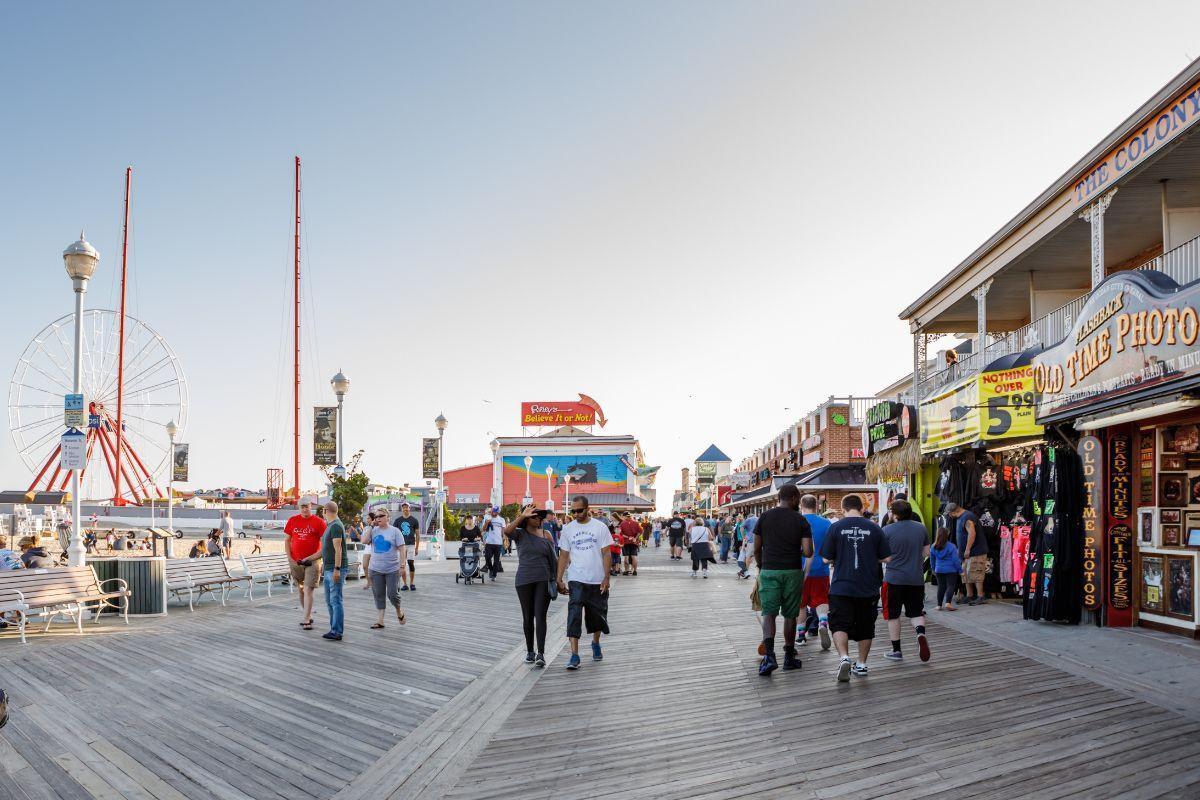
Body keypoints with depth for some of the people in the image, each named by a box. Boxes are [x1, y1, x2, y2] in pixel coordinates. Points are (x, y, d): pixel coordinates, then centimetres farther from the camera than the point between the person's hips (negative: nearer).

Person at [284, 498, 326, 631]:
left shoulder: (319, 522, -3)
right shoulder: (292, 521, 7)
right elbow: (287, 540, 11)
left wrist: (312, 557, -11)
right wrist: (290, 558, 1)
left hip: (312, 561, -4)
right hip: (295, 562, 4)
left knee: (308, 590, -9)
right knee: (300, 590, 13)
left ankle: (306, 620, -8)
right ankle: (307, 615, 27)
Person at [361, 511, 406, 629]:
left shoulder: (395, 531, -2)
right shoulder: (373, 531, 6)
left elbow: (401, 549, -4)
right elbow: (364, 541, -12)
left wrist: (402, 565, -12)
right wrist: (371, 527, -8)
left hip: (392, 569, -3)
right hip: (376, 569, 3)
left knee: (392, 594, -4)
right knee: (379, 595, 5)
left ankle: (399, 612, 23)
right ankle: (380, 621, 11)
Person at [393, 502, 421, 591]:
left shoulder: (414, 520, 5)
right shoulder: (398, 520, 7)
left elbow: (417, 535, 7)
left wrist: (416, 548, 3)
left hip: (411, 545, -1)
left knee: (411, 563, -5)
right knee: (401, 565, 1)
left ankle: (412, 583, 7)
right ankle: (404, 584, 8)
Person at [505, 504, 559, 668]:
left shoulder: (546, 535, 5)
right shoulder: (520, 534, 0)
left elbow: (554, 558, 8)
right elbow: (507, 531, -23)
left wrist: (557, 578, 4)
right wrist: (522, 516, -23)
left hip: (543, 580, 0)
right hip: (524, 581, 0)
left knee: (540, 616, -8)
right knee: (528, 617, 9)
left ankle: (541, 654, -10)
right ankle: (530, 651, 23)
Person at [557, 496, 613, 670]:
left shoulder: (600, 527, -2)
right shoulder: (568, 529, 3)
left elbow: (606, 554, -3)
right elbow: (563, 556, 7)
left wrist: (606, 578, -9)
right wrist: (559, 579, 2)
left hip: (597, 581, 0)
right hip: (576, 580, 0)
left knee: (598, 615, 13)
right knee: (574, 616, -11)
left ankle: (596, 643, 39)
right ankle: (574, 655, -12)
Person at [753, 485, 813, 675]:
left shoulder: (765, 517, 1)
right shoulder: (800, 520, -4)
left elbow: (757, 549, 5)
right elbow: (808, 552, -10)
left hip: (769, 571, 0)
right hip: (792, 572, 0)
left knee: (768, 614, -2)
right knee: (790, 615, 12)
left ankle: (769, 655, -20)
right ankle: (789, 657, 21)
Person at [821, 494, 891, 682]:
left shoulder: (835, 527, -5)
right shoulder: (874, 528, -1)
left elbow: (826, 559, -2)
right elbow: (886, 558, 2)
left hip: (841, 587, -2)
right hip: (868, 589, 2)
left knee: (840, 625, 1)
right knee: (865, 628, 15)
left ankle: (844, 658, -20)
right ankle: (861, 664, 23)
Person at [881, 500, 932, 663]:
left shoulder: (887, 530, -11)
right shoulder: (921, 528, 2)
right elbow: (926, 552, 11)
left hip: (894, 578, -3)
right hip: (916, 578, 3)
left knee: (893, 614, 9)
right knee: (916, 612, 16)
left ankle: (896, 651, 13)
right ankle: (921, 633, -14)